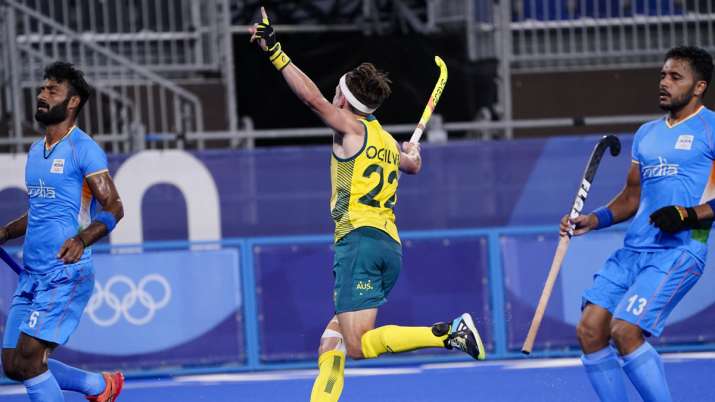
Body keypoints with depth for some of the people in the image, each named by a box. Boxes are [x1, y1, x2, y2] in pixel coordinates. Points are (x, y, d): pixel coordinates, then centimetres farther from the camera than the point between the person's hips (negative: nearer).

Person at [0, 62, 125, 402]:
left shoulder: (83, 149, -8)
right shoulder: (35, 151, 17)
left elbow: (113, 208, -12)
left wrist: (82, 239, -29)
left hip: (65, 274, -8)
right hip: (31, 273, 8)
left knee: (28, 359, -15)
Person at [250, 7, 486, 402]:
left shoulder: (351, 129, 0)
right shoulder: (388, 141, 22)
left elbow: (311, 96, -14)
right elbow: (413, 164, 44)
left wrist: (275, 51, -13)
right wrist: (413, 151, 68)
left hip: (360, 238, -9)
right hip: (390, 247, 9)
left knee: (358, 345, -18)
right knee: (334, 336, 15)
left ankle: (449, 332, -28)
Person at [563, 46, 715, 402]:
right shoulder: (646, 134, 20)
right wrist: (594, 220, 10)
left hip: (678, 251, -8)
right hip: (633, 250, 8)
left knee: (625, 332, -20)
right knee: (590, 330, -4)